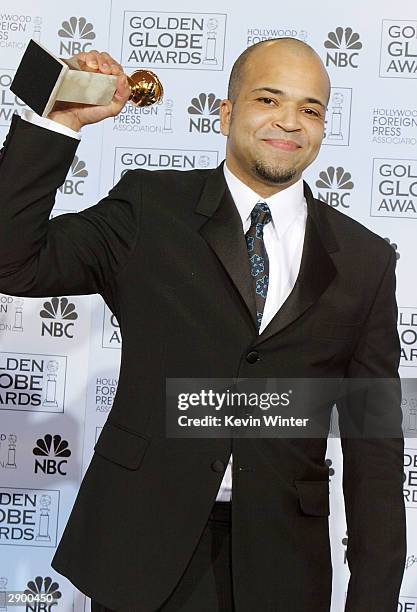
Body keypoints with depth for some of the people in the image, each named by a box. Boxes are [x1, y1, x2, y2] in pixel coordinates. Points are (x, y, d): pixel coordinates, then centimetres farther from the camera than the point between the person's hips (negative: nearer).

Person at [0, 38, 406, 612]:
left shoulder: (366, 260, 2)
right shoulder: (148, 206, 0)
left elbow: (374, 441, 3)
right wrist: (60, 121, -13)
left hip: (281, 564, 2)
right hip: (142, 547, -1)